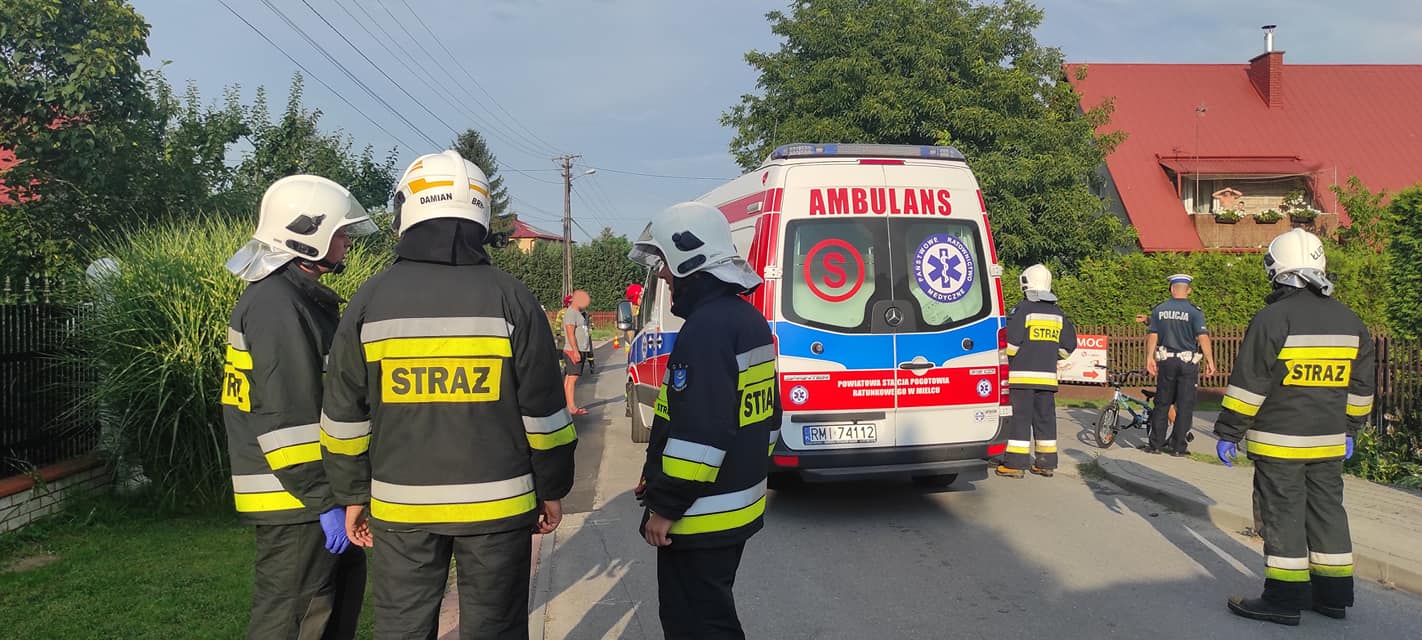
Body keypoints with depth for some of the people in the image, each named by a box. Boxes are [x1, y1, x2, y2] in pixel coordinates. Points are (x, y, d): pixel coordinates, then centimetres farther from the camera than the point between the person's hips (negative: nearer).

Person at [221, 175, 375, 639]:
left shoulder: (298, 297, 15)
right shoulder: (278, 305, -19)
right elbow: (287, 418, -24)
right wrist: (324, 501, -21)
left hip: (307, 490, 10)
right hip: (295, 499, -10)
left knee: (343, 585, 21)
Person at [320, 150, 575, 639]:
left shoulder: (370, 300, -1)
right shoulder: (510, 297, -5)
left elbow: (345, 416, 3)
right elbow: (543, 411, -4)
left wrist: (352, 495, 14)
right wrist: (552, 489, 8)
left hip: (400, 507, 2)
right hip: (497, 505, -1)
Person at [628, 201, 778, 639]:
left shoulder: (705, 329, -22)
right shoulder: (749, 320, 11)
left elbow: (699, 435, -27)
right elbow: (766, 416, 18)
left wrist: (664, 506, -17)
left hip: (701, 519, -10)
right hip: (739, 506, 10)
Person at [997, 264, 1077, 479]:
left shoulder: (1022, 310, -8)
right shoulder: (1057, 313, 13)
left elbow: (1010, 343, -14)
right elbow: (1068, 346, 15)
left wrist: (1006, 357, 4)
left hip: (1022, 375, -6)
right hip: (1048, 375, 6)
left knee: (1020, 417, -4)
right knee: (1045, 417, 11)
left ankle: (1015, 463, -5)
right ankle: (1046, 463, 14)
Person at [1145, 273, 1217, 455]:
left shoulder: (1159, 310, 1)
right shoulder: (1194, 312, -8)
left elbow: (1152, 336, 1)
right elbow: (1203, 337, -14)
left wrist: (1149, 358, 8)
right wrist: (1210, 361, -9)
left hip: (1166, 361, 3)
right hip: (1188, 363, -3)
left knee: (1162, 403, 11)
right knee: (1185, 405, 5)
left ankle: (1156, 444, 13)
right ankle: (1178, 447, 6)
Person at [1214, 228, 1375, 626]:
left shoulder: (1273, 319, -15)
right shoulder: (1350, 322, 7)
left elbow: (1248, 385, -15)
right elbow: (1360, 387, 15)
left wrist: (1228, 433, -8)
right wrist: (1348, 430, 25)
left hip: (1278, 443, -6)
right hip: (1329, 443, 6)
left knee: (1283, 516, 0)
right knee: (1327, 512, 15)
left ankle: (1285, 599, 4)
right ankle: (1334, 594, 23)